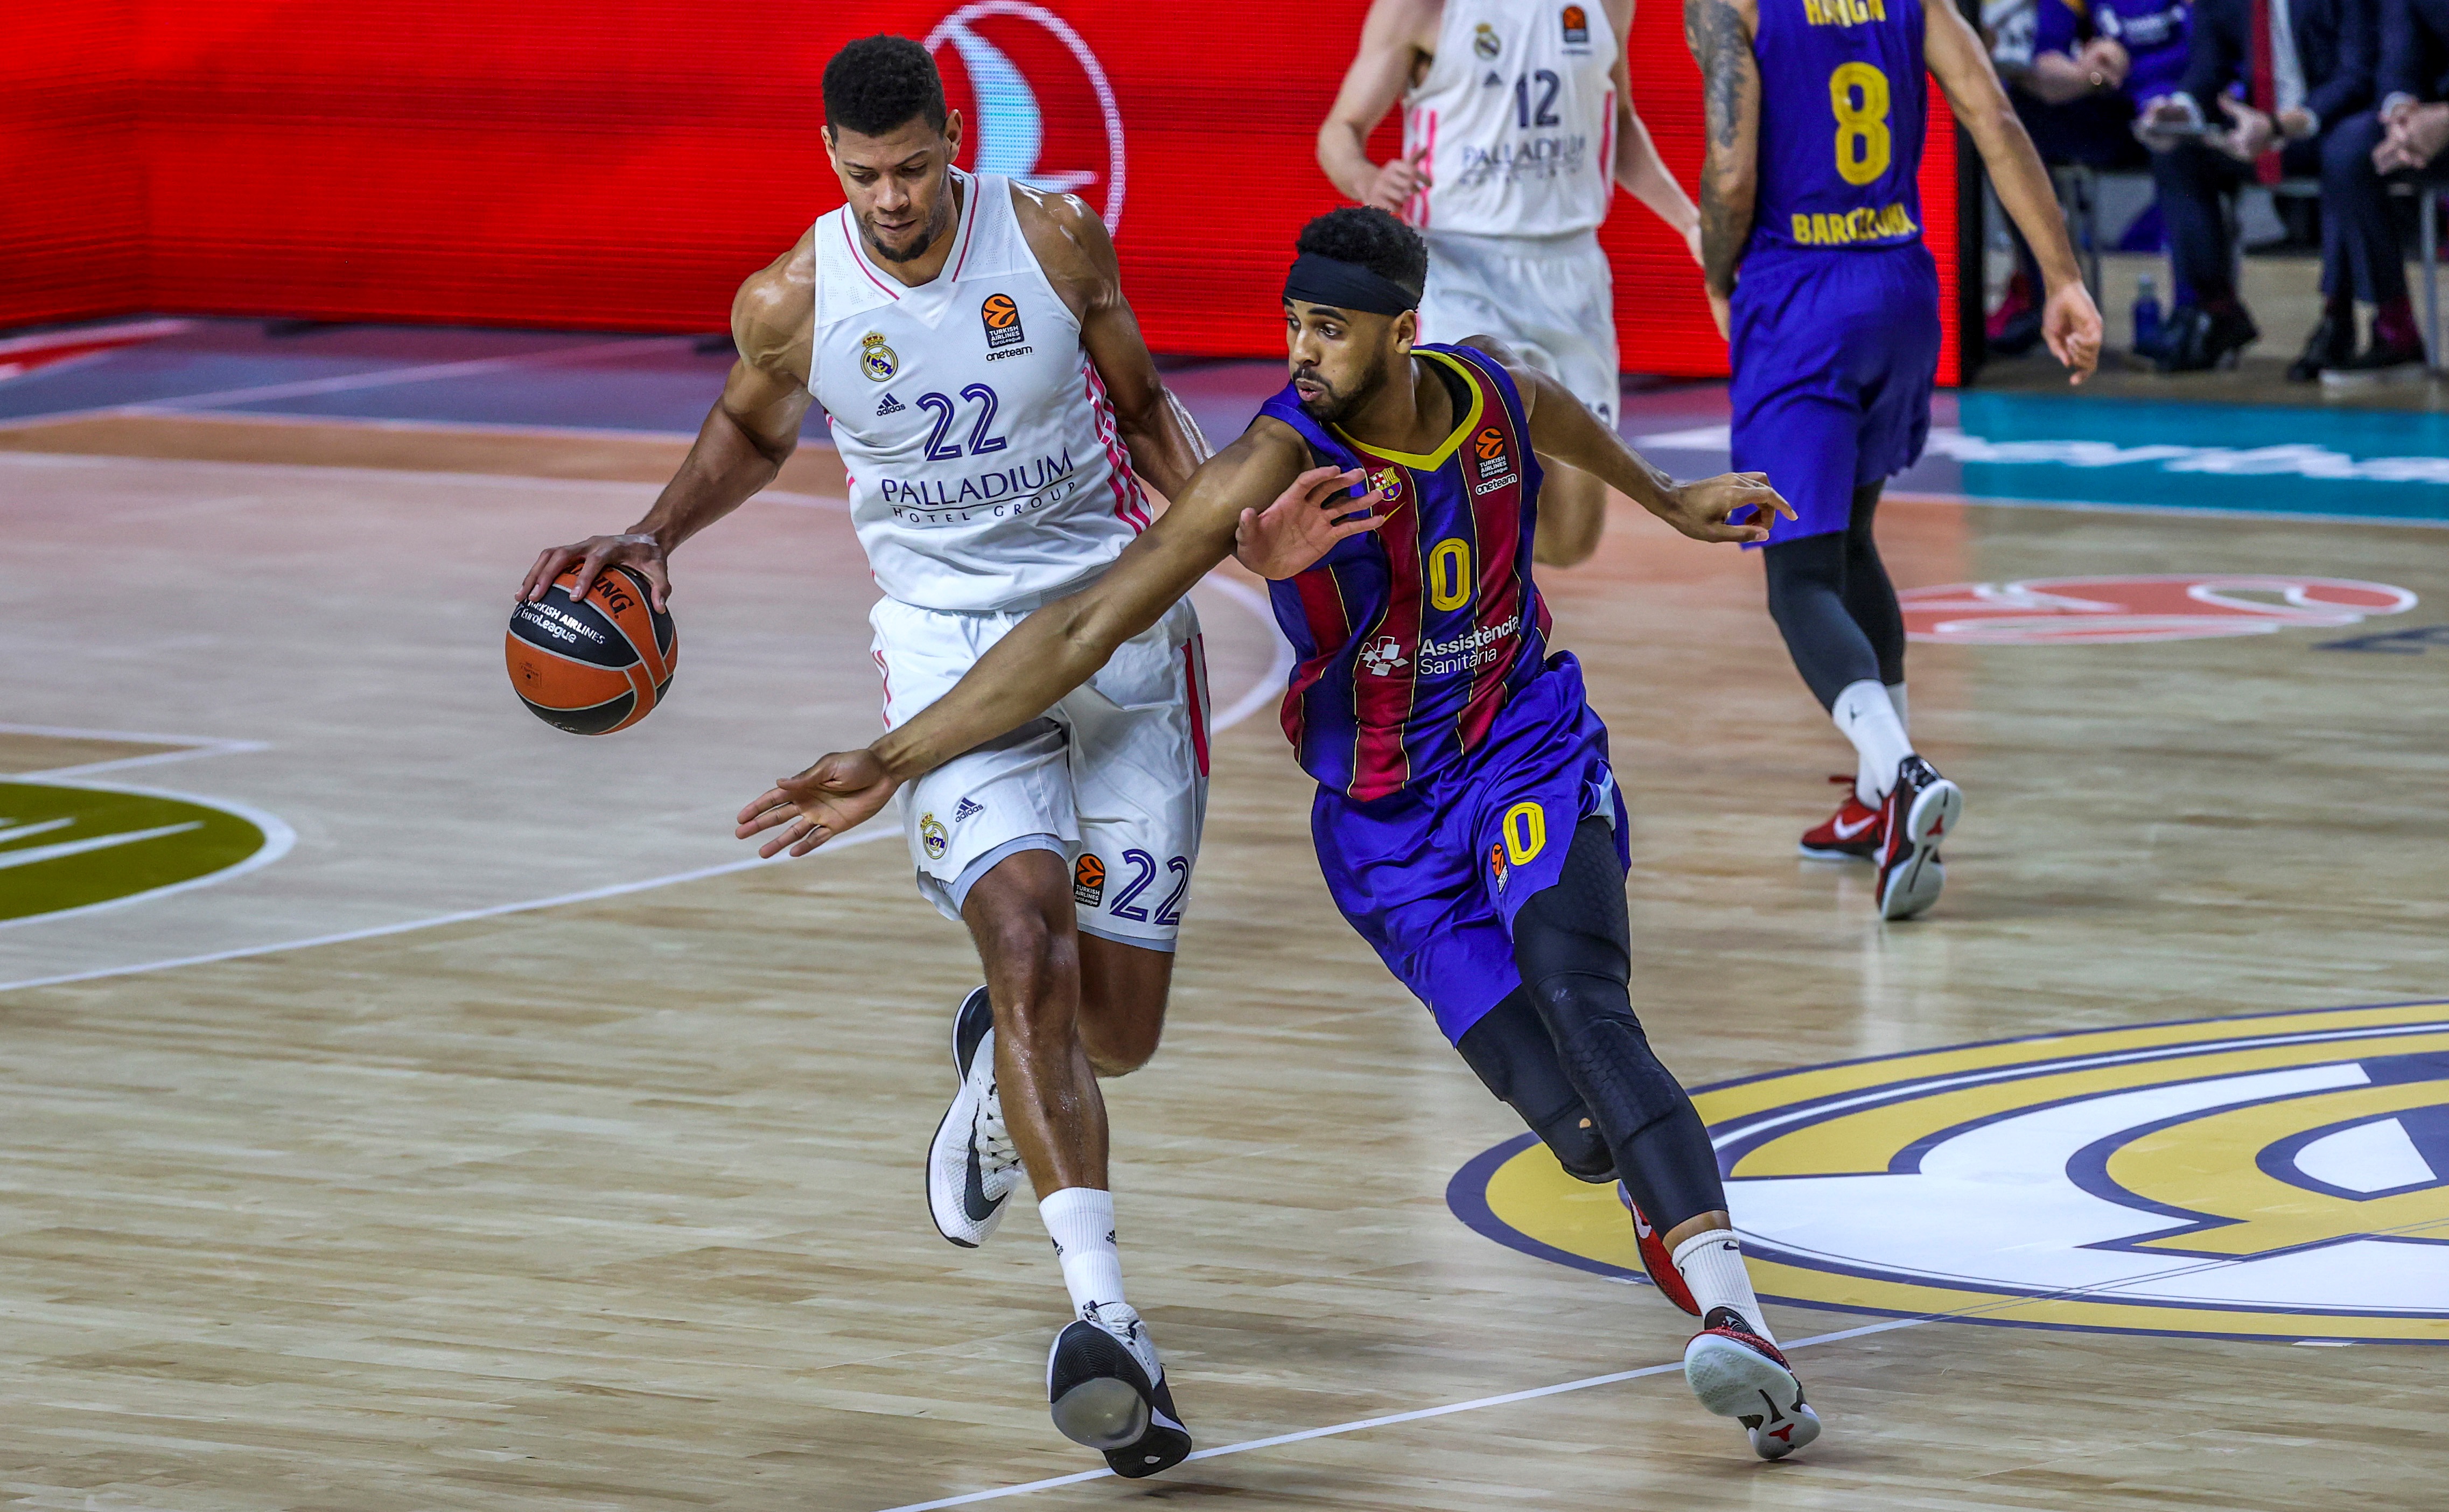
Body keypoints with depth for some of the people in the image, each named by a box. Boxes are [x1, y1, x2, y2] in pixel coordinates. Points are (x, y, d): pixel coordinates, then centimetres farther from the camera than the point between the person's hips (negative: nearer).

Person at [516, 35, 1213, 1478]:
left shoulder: (1053, 236, -7)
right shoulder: (791, 302, -6)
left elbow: (1141, 402, 8)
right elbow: (753, 431, 17)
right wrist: (656, 533, 1)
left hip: (1118, 622, 1)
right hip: (953, 643, -1)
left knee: (1120, 1026, 4)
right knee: (1029, 940, -25)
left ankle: (1001, 1060, 45)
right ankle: (1108, 1322, -32)